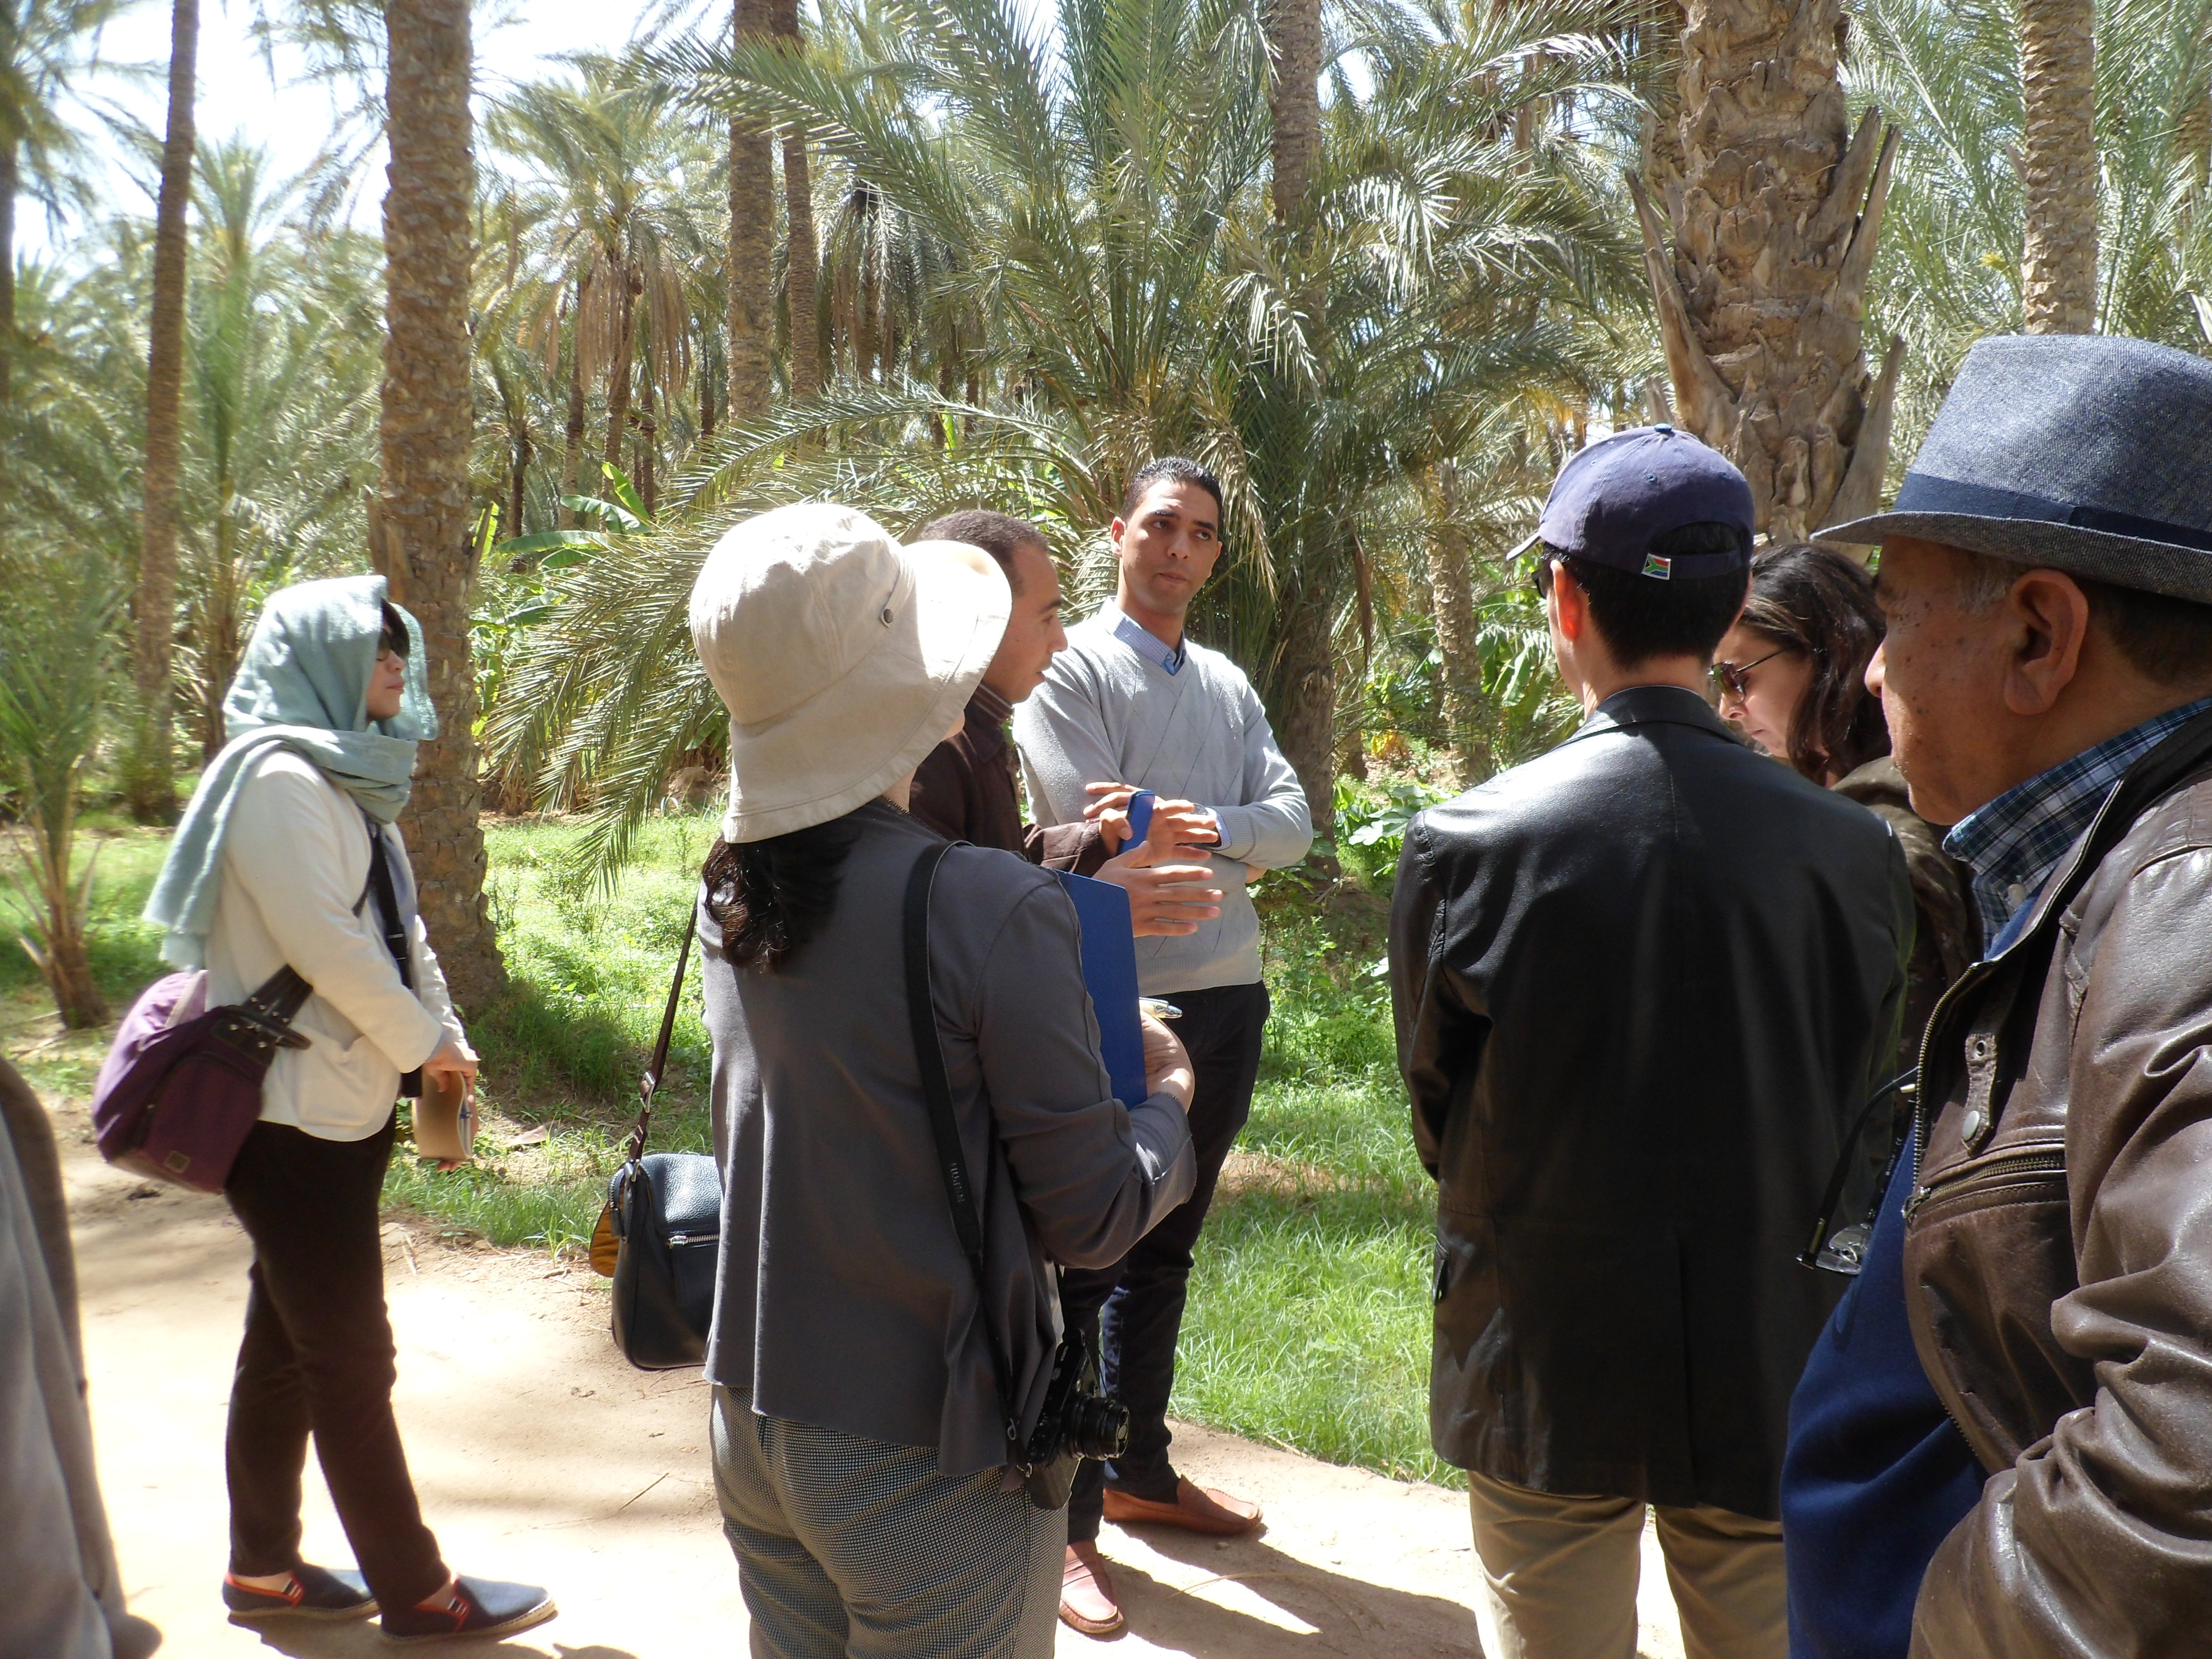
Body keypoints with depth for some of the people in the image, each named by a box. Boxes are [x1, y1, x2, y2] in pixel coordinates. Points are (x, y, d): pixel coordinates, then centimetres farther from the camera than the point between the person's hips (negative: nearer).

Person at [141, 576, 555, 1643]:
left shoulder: (341, 776, 14)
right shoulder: (278, 775, -16)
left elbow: (393, 924, 15)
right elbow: (321, 939, -21)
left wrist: (442, 1034, 4)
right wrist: (424, 1041, -9)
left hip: (342, 1105, 9)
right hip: (295, 1117, -9)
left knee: (286, 1346, 17)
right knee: (351, 1360, 1)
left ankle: (263, 1568, 29)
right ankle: (416, 1591, 12)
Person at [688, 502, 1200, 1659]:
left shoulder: (732, 894, -3)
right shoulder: (991, 909, -23)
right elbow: (1090, 1220, -16)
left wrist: (1082, 893, 13)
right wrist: (1167, 1098, 3)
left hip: (754, 1423, 7)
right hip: (926, 1461, -6)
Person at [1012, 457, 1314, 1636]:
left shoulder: (1228, 685, 14)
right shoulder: (1073, 667, -7)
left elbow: (1293, 821, 1)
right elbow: (1099, 842, -16)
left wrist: (1195, 826, -17)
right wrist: (1234, 847, -8)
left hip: (1227, 1002, 7)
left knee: (1165, 1250, 18)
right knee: (1085, 1262, 0)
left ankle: (1139, 1472, 33)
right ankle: (1067, 1518, 11)